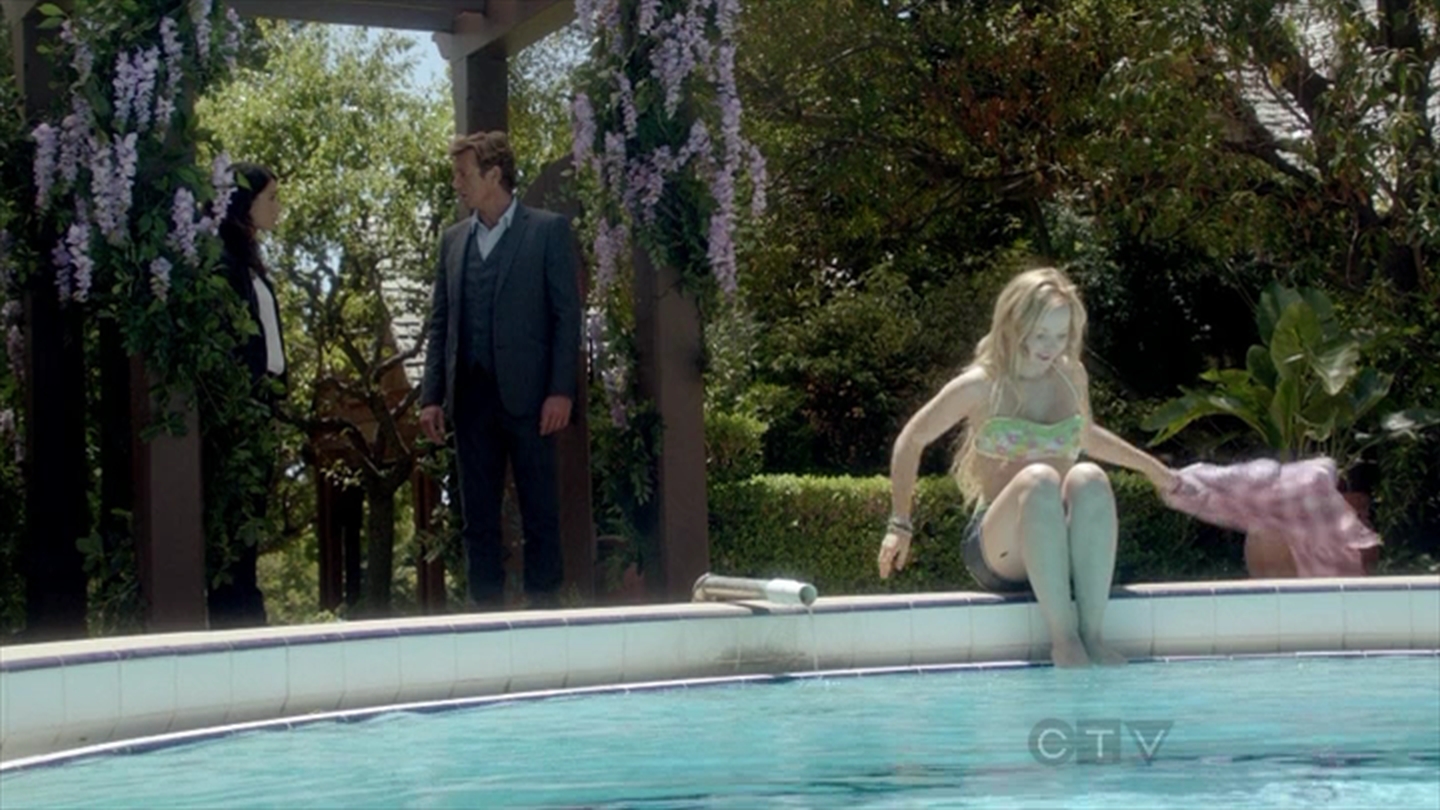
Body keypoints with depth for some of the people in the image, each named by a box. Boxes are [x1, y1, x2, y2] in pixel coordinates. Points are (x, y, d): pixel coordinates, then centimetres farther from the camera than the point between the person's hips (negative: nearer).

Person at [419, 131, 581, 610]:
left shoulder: (547, 231, 1)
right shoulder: (453, 239, 15)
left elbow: (566, 315, -3)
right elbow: (440, 323, 15)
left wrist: (561, 391, -11)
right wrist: (431, 396, 7)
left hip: (526, 396, -5)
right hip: (471, 397, 5)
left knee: (540, 513, 0)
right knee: (477, 517, 7)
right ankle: (486, 610, 13)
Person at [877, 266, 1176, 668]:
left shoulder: (1072, 377, 12)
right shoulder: (980, 386, -1)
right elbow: (911, 442, 8)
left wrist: (1150, 465, 36)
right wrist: (900, 525, 4)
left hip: (1062, 546, 3)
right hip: (999, 554, -3)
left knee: (1089, 478, -31)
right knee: (1039, 479, -36)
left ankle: (1093, 635, -34)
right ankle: (1063, 639, -35)